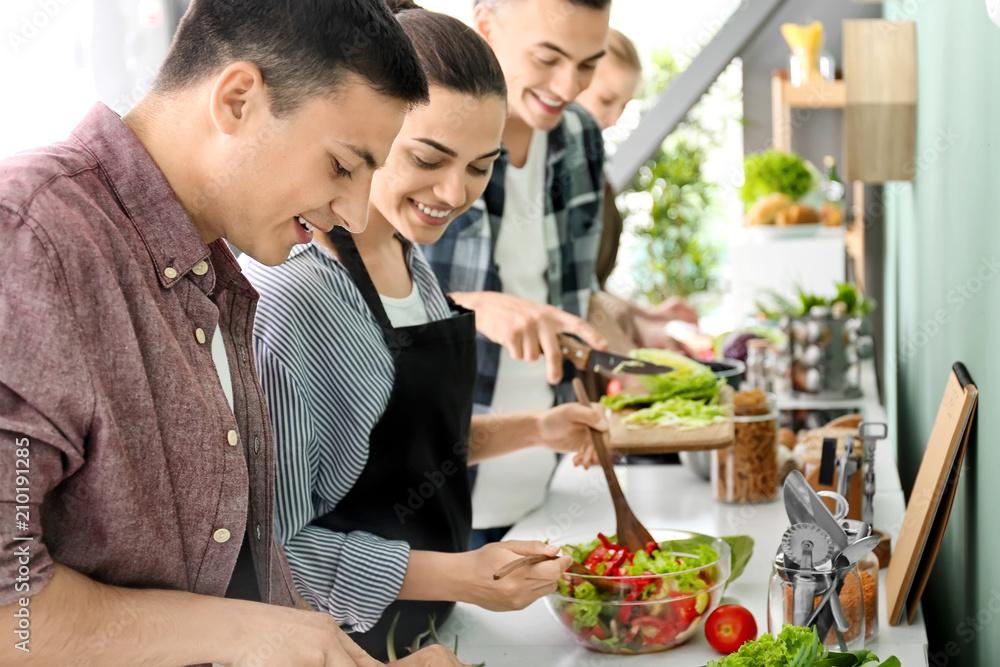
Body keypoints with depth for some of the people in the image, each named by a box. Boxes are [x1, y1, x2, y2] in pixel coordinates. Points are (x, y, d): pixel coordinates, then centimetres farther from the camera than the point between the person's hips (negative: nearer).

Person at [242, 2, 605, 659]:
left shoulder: (410, 256, 3)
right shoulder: (293, 294, -25)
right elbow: (268, 547, -25)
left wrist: (533, 430, 2)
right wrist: (457, 576, -27)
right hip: (341, 644, -8)